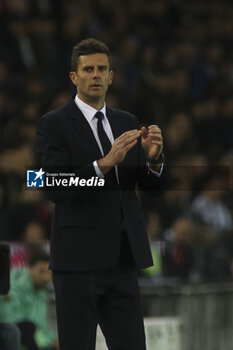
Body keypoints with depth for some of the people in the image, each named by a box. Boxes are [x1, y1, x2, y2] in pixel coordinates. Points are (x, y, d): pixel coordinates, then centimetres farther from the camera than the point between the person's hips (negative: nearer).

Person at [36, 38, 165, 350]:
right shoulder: (53, 124, -3)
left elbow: (153, 184, 10)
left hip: (122, 259, 5)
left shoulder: (127, 123, 14)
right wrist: (105, 163, -25)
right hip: (78, 258, -5)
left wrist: (154, 157, -12)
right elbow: (56, 189, -14)